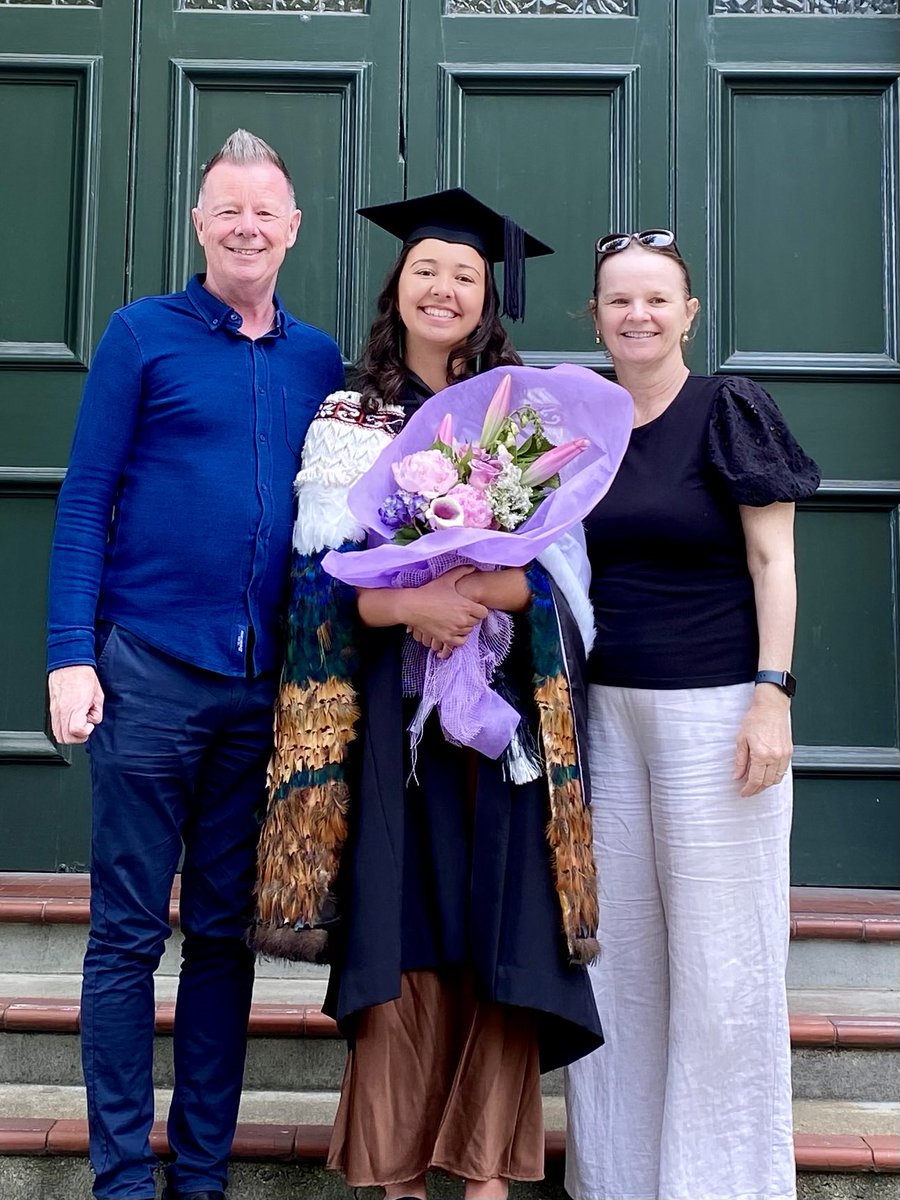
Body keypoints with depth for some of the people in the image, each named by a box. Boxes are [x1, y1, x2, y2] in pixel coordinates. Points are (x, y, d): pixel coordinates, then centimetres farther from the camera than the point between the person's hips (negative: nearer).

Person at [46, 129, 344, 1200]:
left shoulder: (319, 361, 11)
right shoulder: (142, 334, 2)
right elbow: (83, 501, -1)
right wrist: (72, 655, -10)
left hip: (268, 684, 3)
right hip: (150, 670, -3)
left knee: (225, 933, 10)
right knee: (127, 934, 3)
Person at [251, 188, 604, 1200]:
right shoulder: (346, 421, 9)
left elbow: (561, 566, 2)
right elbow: (322, 573, 0)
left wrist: (475, 593, -17)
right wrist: (411, 604, -18)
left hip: (503, 703, 1)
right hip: (389, 707, 0)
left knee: (501, 935, -1)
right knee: (398, 937, -1)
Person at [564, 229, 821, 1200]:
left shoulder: (731, 411, -3)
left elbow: (772, 562, -6)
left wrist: (772, 694, -15)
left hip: (713, 709, -5)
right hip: (606, 709, 5)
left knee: (718, 955, 1)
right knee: (617, 949, 10)